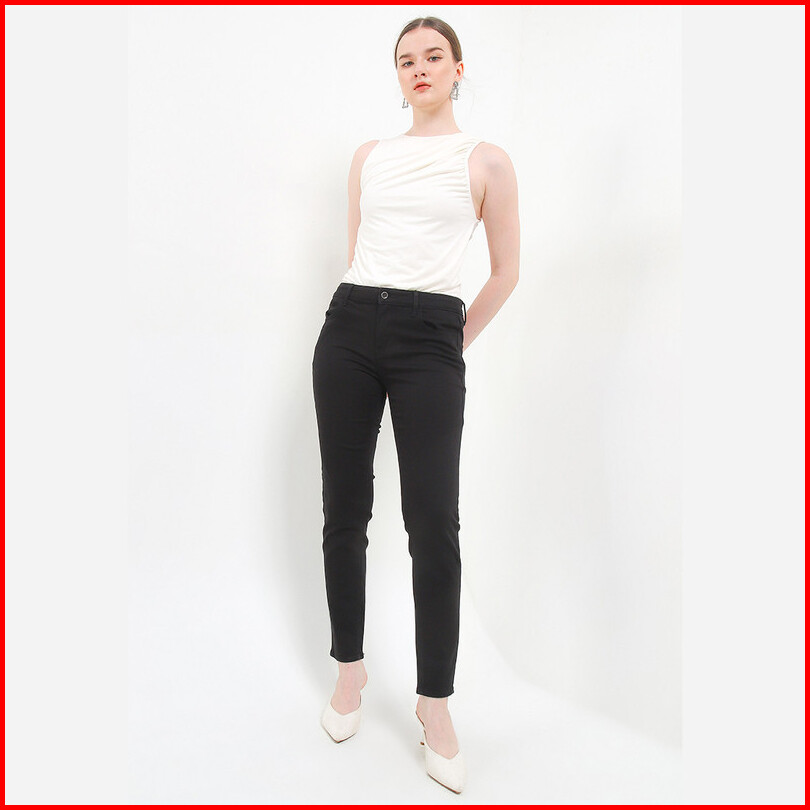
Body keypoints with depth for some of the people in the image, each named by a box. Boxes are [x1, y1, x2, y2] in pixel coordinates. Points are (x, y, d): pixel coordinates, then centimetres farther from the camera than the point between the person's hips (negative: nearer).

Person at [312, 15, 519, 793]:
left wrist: (456, 341, 7)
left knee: (434, 524, -6)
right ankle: (349, 666, 25)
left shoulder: (486, 161, 7)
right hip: (350, 328, 4)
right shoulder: (369, 155, 18)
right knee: (345, 510, 5)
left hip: (429, 339, -3)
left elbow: (506, 271, 9)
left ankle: (434, 702, 13)